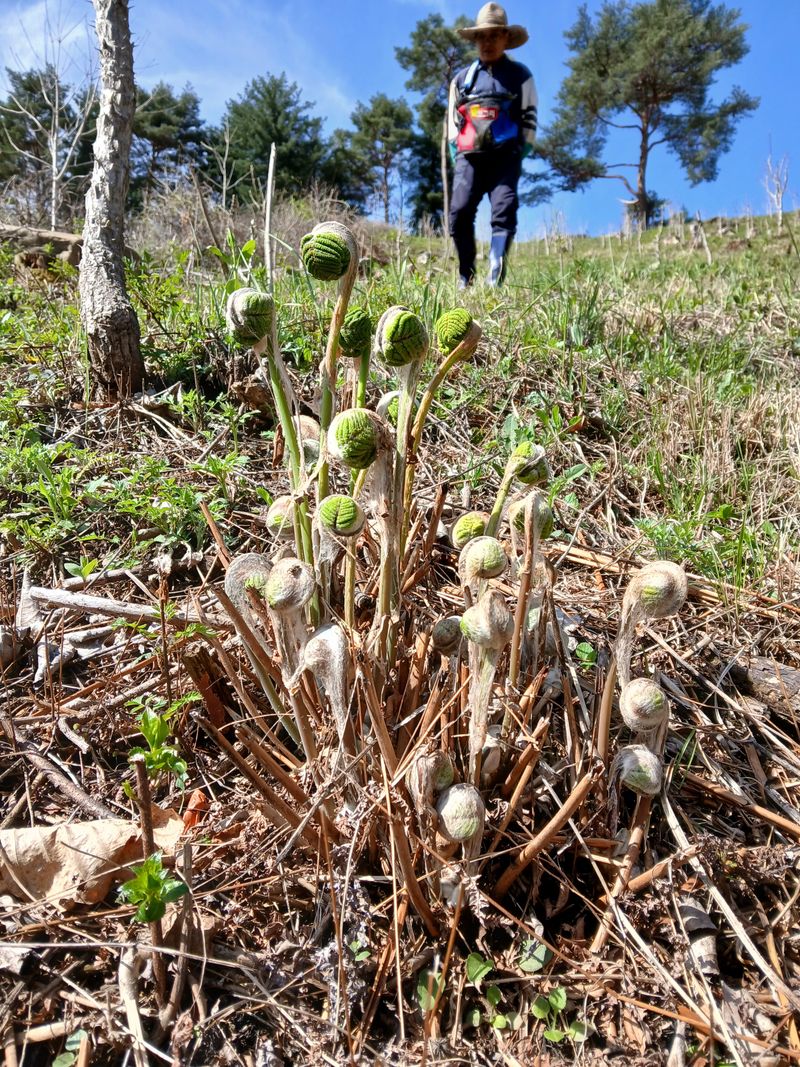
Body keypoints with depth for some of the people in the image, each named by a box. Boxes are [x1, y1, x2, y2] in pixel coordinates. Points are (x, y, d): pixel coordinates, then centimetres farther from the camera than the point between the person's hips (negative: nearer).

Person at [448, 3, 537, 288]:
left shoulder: (520, 75, 14)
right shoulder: (462, 78, 21)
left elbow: (529, 118, 9)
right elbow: (452, 119, 21)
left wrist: (521, 155, -2)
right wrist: (456, 154, 8)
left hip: (505, 155, -2)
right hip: (468, 156, 2)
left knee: (504, 211, -17)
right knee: (460, 212, -14)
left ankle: (495, 279, -23)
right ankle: (465, 277, -4)